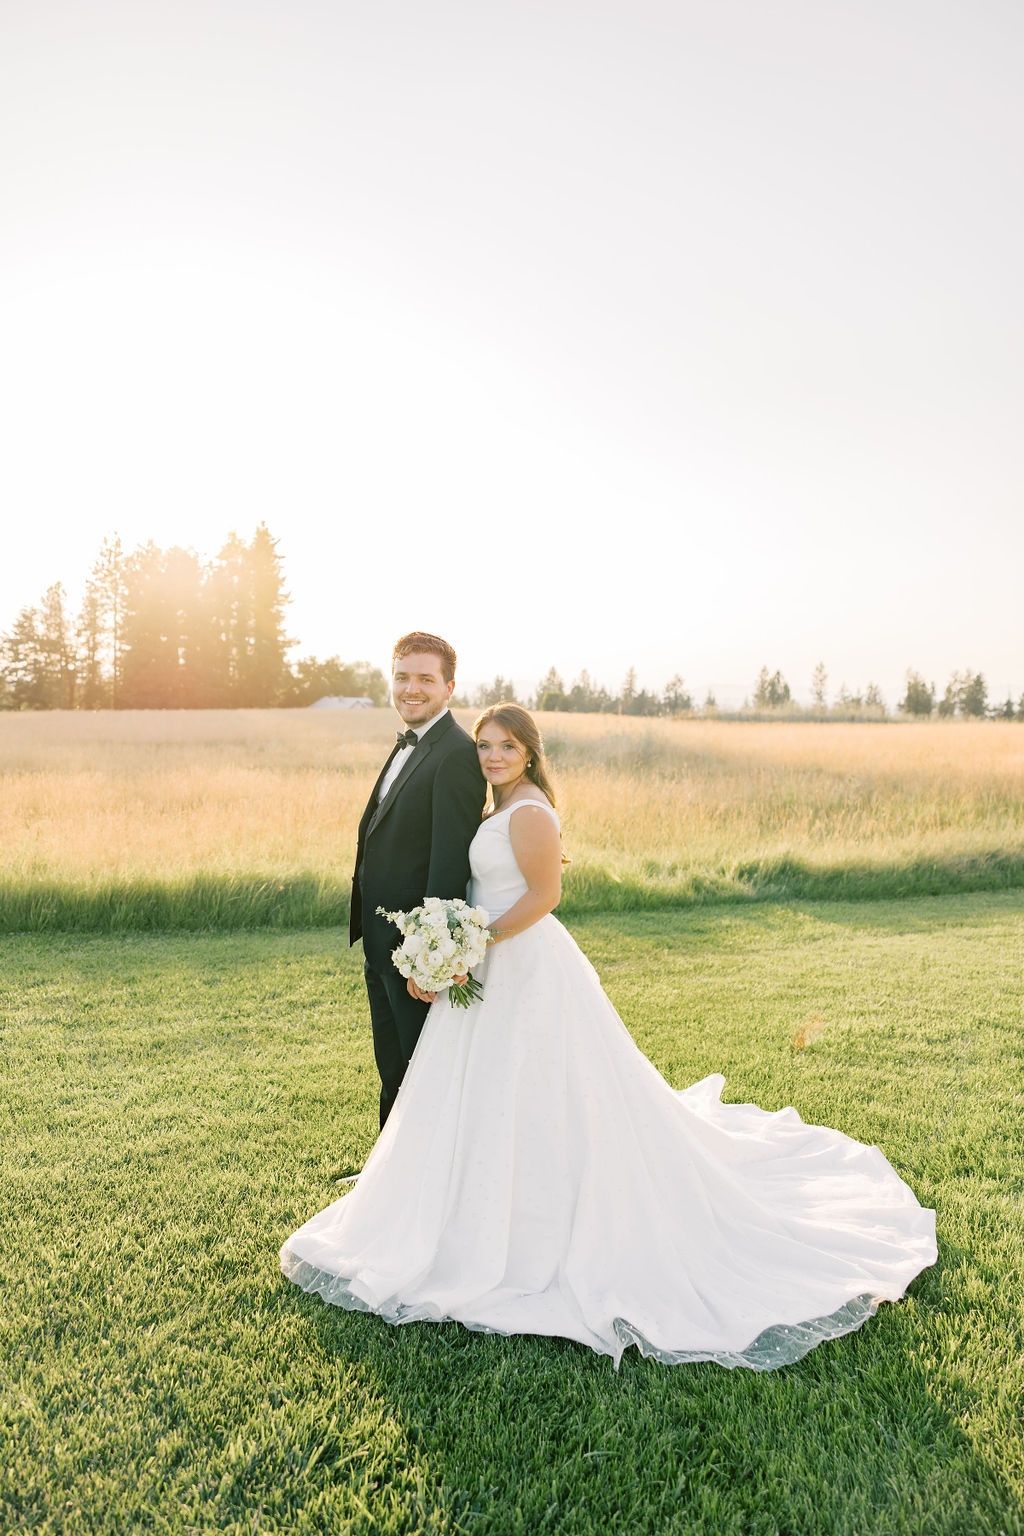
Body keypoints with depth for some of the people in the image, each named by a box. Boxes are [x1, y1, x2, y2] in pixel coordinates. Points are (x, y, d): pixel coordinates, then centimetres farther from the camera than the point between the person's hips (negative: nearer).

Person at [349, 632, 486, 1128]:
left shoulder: (457, 754, -18)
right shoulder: (406, 747, 13)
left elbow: (451, 862, -23)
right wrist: (371, 939, 16)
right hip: (382, 945, 10)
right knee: (392, 1071, 22)